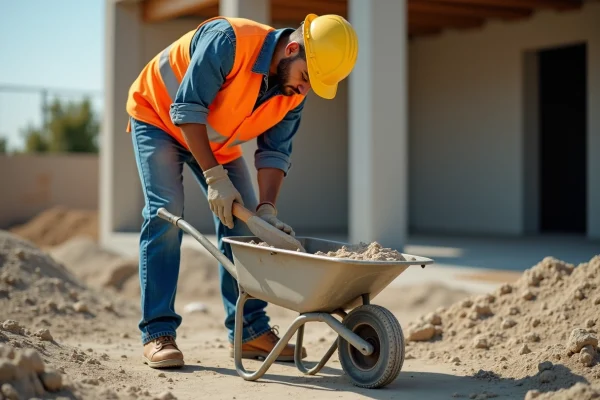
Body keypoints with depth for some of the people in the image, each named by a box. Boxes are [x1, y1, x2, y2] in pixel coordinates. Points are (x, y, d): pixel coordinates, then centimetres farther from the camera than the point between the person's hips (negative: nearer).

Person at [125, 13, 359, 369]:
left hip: (218, 142, 6)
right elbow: (187, 109, -33)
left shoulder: (295, 92, -16)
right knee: (166, 212, -20)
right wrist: (214, 177, -34)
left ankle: (251, 331, 5)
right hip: (159, 116, -6)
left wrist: (267, 209, -23)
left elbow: (275, 152, -10)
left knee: (242, 223, -1)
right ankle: (158, 333, -17)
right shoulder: (228, 40, -36)